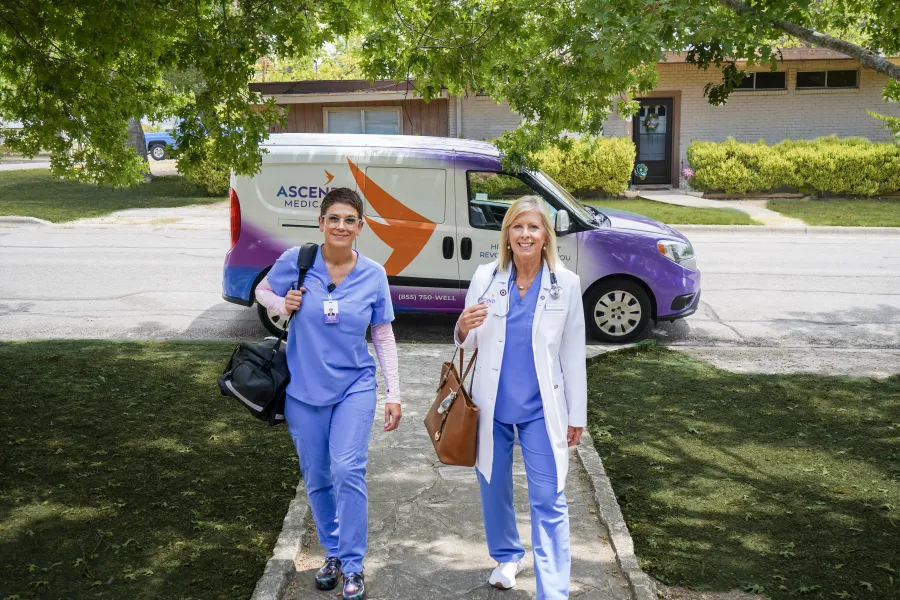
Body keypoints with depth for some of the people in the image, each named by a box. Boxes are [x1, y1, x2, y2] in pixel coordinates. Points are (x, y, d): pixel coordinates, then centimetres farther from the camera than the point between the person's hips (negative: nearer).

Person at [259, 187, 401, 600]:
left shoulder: (373, 274, -5)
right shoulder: (296, 261, -8)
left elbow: (383, 337, 3)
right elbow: (262, 291, 10)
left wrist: (394, 394, 1)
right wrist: (282, 303, -13)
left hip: (355, 386, -1)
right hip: (304, 389, 1)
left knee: (348, 470, -15)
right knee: (316, 478, 10)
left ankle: (353, 566, 0)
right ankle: (332, 553, 32)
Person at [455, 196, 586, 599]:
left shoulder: (566, 284, -6)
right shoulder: (485, 278, -3)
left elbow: (573, 354, 0)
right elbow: (470, 345, 6)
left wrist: (577, 414, 2)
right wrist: (463, 329, -18)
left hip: (541, 409, -2)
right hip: (492, 405, 2)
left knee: (548, 501, -1)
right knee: (494, 488, 17)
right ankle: (506, 556, 42)